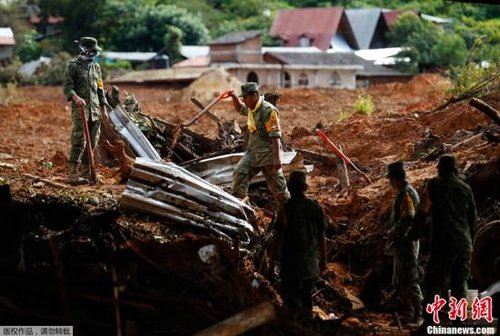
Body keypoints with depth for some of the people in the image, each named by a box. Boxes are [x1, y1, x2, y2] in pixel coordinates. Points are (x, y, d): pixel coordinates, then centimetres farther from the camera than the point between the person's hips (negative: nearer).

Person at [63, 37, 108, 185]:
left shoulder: (96, 67, 17)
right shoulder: (73, 65, -2)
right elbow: (67, 87, -9)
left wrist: (104, 108, 16)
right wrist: (76, 97, -28)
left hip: (95, 110, 7)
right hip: (80, 108, -7)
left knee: (92, 142, 7)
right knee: (79, 142, -13)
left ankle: (86, 171, 15)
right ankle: (72, 175, -13)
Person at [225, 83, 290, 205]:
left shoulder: (268, 110, -19)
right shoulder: (251, 108, 8)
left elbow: (275, 135, -22)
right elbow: (240, 108, 33)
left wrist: (276, 158, -26)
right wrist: (234, 97, 11)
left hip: (268, 153, -8)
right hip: (253, 151, 8)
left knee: (277, 185, 2)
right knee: (240, 173, -9)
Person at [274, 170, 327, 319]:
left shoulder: (286, 208, -14)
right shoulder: (315, 207, -2)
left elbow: (279, 236, -14)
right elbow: (321, 236, 3)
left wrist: (273, 258, -4)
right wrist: (323, 259, 13)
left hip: (291, 262, -5)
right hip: (311, 262, 5)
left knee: (289, 295, 8)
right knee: (306, 296, 18)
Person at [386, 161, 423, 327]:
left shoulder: (406, 193, -17)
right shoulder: (404, 192, 15)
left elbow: (408, 218, -26)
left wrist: (393, 233, -16)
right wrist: (394, 233, 11)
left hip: (405, 244, -11)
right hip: (401, 245, 11)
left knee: (409, 280, -8)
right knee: (398, 280, 17)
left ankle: (418, 315, -5)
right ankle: (408, 311, 24)